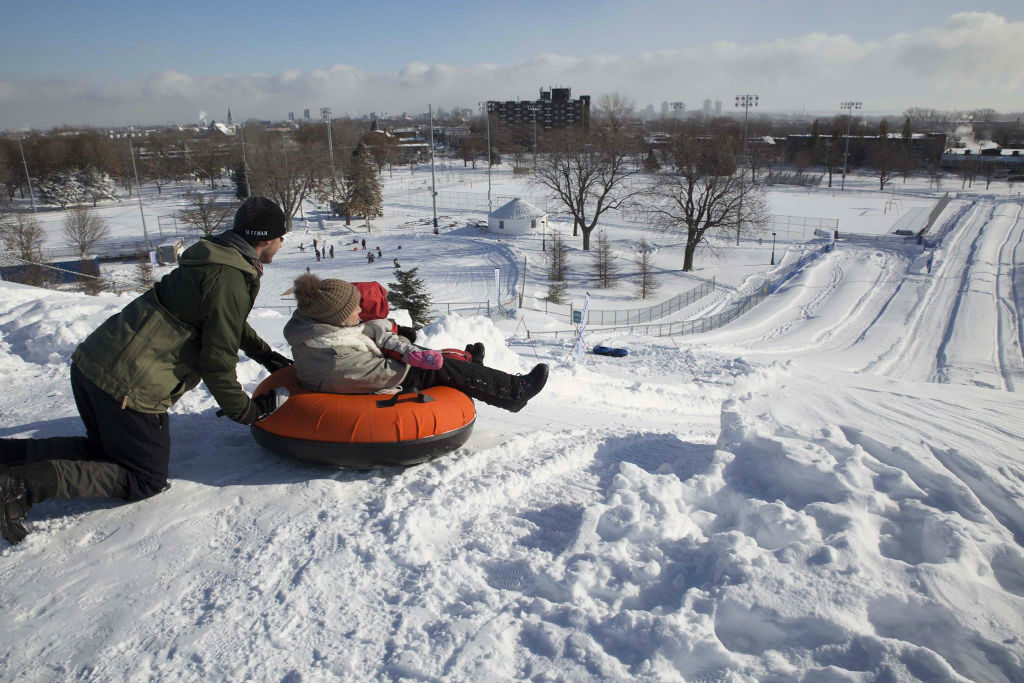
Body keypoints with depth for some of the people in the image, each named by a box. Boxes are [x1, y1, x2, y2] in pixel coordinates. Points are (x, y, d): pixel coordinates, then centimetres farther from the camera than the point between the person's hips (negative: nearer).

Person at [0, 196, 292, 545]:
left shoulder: (216, 258, 14)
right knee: (146, 479, 7)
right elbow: (217, 360, -15)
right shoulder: (229, 279, -17)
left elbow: (227, 322, 33)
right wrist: (247, 410, -1)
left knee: (108, 449, 29)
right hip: (131, 386, -9)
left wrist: (265, 355, 38)